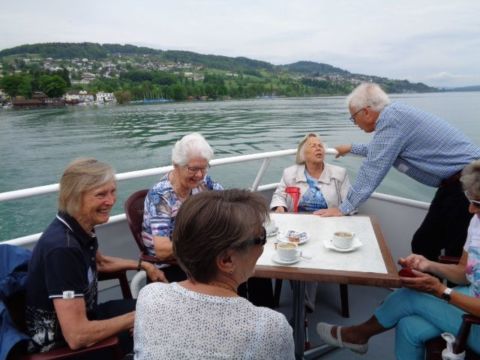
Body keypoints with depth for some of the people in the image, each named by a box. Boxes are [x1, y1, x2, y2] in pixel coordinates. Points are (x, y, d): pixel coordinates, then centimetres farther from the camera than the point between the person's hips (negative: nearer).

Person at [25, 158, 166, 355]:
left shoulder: (81, 228, -6)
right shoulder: (62, 248, -33)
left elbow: (100, 262, 17)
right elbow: (77, 336, -34)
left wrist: (144, 265, 9)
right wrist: (137, 317, -22)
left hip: (80, 316, 8)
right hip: (60, 343, -8)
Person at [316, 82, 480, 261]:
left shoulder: (391, 118, -19)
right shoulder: (395, 114, 10)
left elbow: (372, 170, -19)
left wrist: (343, 208, -13)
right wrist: (351, 148, 40)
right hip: (455, 181, 10)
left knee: (456, 255, -4)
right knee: (422, 245, 12)